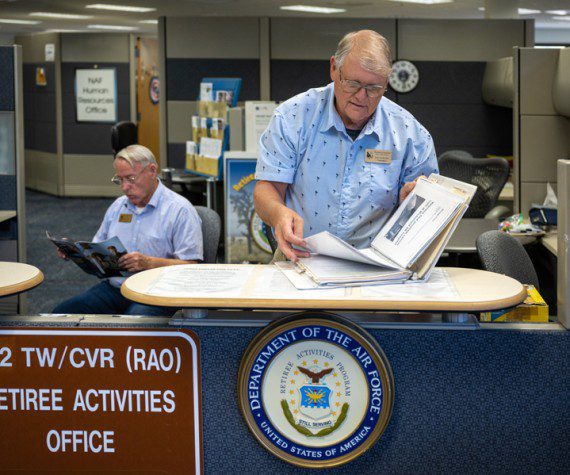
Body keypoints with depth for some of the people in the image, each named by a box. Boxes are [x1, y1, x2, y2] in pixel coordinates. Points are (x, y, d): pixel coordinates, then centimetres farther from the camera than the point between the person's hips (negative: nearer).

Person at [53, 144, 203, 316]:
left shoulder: (180, 210, -4)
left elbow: (190, 266, -12)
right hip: (113, 287, 7)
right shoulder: (117, 206, 19)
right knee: (62, 313, -15)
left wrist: (149, 263, -23)